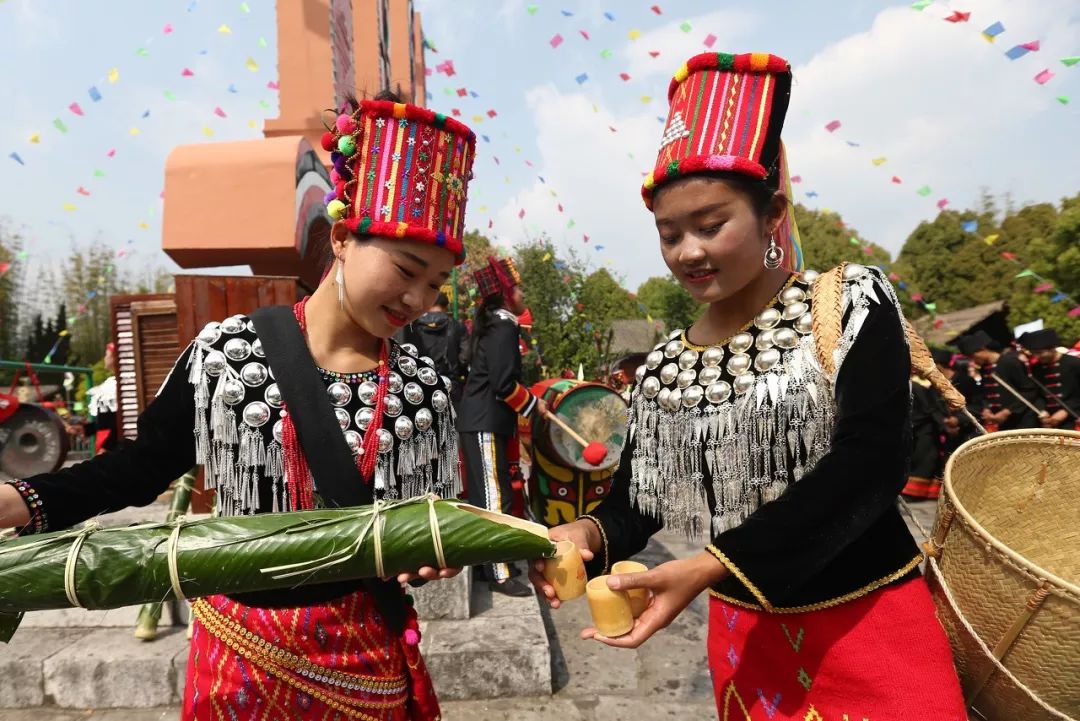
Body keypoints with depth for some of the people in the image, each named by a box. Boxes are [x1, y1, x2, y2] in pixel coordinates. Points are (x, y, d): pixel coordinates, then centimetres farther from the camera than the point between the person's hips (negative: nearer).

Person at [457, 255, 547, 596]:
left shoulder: (491, 324, 15)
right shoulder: (504, 328, -16)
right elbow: (504, 384, -22)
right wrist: (533, 403, -8)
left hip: (483, 421, 10)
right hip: (486, 424, -10)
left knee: (486, 496, 17)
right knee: (496, 499, -5)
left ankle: (483, 562, 29)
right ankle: (499, 575, 3)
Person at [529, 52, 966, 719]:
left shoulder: (851, 306, -11)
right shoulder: (662, 368, -1)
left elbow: (873, 463, -22)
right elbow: (638, 500, 0)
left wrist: (710, 566, -29)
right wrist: (588, 533, -24)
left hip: (873, 623, -3)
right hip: (746, 633, 4)